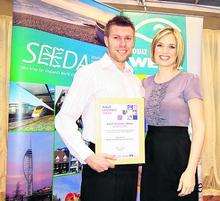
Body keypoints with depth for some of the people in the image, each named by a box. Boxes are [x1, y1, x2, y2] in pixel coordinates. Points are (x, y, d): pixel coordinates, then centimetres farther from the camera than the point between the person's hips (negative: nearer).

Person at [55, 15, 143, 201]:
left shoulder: (136, 81, 12)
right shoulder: (89, 73, -7)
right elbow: (64, 120, -11)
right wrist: (89, 157, -18)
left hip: (130, 164, 6)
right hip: (100, 164, -6)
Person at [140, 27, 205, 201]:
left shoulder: (189, 80, -6)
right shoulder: (146, 83, 10)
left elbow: (199, 127, -11)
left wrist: (191, 170, -18)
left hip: (177, 153, -5)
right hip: (150, 154, 5)